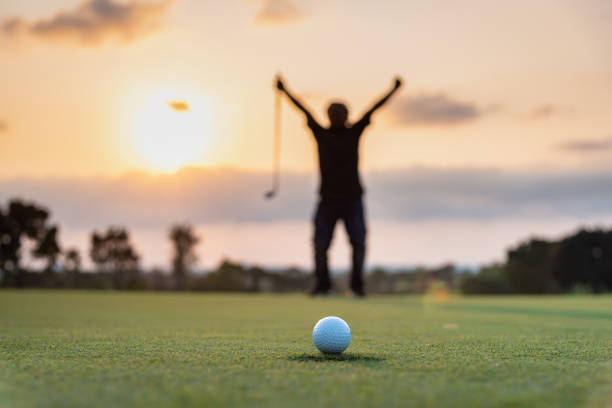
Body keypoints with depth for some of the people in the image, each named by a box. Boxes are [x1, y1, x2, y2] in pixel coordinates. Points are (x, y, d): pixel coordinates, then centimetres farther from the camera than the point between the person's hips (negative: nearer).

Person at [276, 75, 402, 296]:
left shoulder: (354, 132, 7)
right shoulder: (321, 134, 7)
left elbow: (374, 109, 3)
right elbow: (304, 110, 2)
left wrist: (393, 90, 0)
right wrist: (285, 91, -1)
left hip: (352, 199, 0)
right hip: (327, 201, 0)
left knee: (359, 243, -10)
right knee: (320, 245, -4)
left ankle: (357, 285, 6)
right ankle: (322, 284, 16)